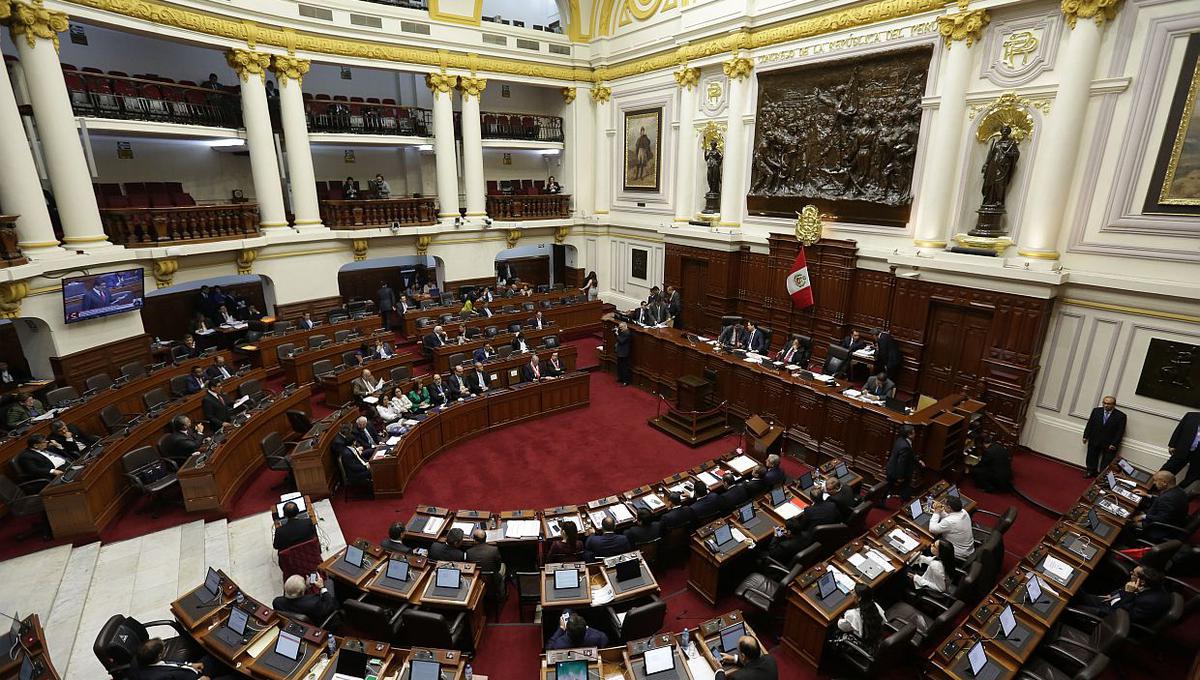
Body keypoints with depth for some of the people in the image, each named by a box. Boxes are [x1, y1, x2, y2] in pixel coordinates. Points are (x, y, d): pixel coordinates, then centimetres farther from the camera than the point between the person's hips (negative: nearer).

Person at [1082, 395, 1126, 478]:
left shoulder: (1120, 416, -9)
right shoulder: (1096, 410, -1)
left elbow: (1120, 432, -9)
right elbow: (1090, 424, 4)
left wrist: (1114, 444, -12)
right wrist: (1086, 436, 3)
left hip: (1109, 444, -3)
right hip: (1094, 441, 3)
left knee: (1106, 462, 3)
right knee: (1091, 457, 16)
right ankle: (1091, 471, 31)